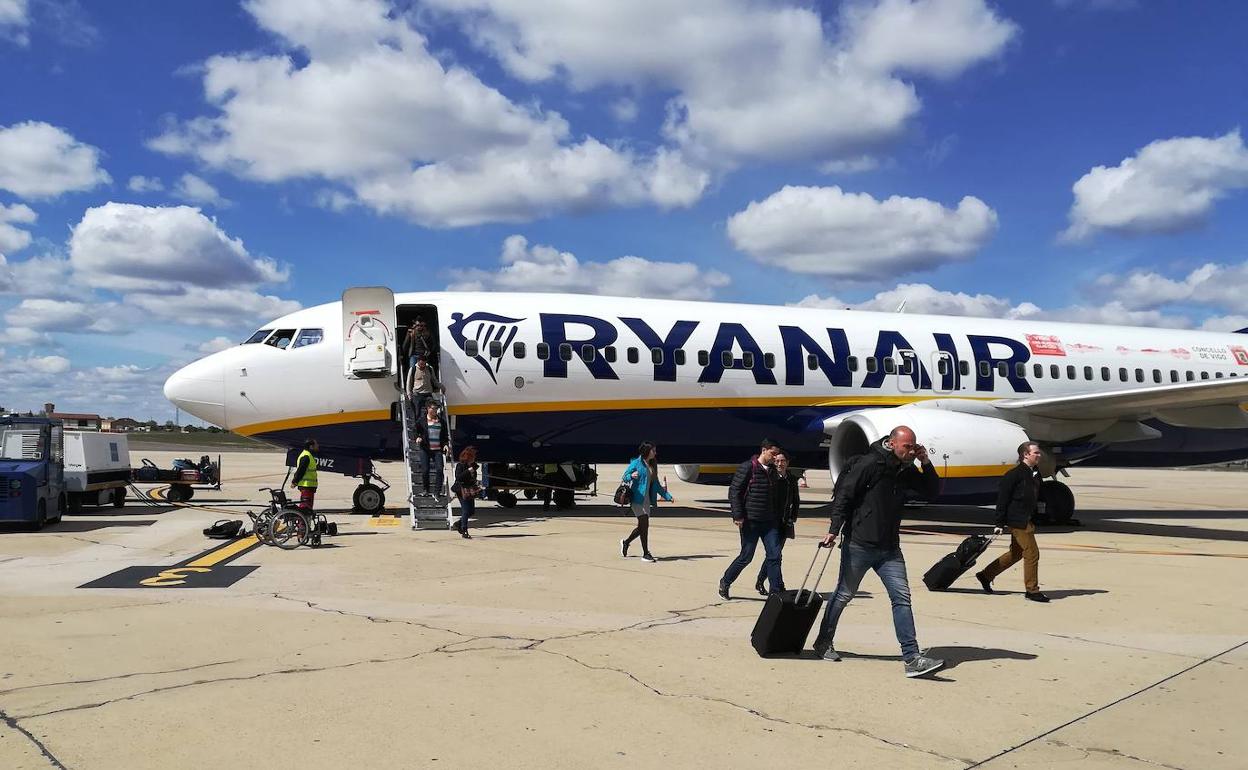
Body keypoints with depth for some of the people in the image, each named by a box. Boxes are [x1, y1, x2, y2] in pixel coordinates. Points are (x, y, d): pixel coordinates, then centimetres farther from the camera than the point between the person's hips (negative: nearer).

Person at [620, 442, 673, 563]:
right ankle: (646, 554, -4)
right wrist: (631, 476, -31)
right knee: (644, 525, -10)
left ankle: (626, 542, 35)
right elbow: (624, 477, -9)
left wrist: (667, 496, 22)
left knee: (642, 526, 11)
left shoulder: (652, 465, 15)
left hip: (647, 499, 8)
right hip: (637, 498, -8)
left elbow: (655, 484, 22)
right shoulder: (636, 463, -7)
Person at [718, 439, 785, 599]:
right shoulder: (747, 467, -10)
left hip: (769, 521, 6)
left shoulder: (773, 471, 11)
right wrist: (738, 516, -16)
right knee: (746, 556, 1)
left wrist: (777, 518, 15)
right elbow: (734, 491, -11)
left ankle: (777, 591, 4)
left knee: (774, 555, -1)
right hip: (750, 521, -6)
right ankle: (725, 582, 22)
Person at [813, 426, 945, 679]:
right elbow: (843, 496, -14)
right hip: (858, 544, -6)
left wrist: (926, 464, -1)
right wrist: (834, 530, -20)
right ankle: (823, 643, 27)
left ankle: (912, 658, -5)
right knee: (843, 596, 8)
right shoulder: (870, 464, -13)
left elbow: (933, 492, 13)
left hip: (889, 549, 6)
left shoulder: (907, 471, 8)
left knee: (902, 597, -4)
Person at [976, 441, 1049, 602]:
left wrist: (1033, 520, 20)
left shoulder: (1036, 474, 11)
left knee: (1015, 553, 16)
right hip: (1017, 520, -9)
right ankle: (1032, 590, 6)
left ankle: (985, 575, 28)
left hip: (1027, 520, 9)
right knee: (1032, 553, -6)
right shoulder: (1014, 474, -14)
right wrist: (1000, 523, -15)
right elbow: (1002, 498, -15)